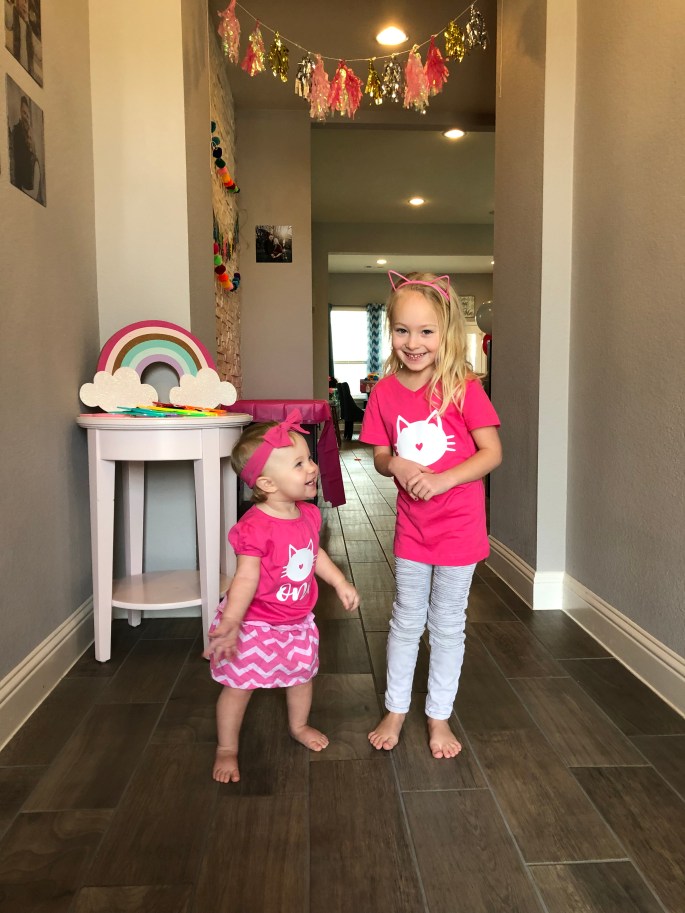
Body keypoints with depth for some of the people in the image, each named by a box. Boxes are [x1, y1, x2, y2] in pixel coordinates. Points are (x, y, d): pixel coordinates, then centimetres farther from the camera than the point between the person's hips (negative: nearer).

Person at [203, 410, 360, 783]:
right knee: (238, 685, 8)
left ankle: (298, 725, 50)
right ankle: (226, 749, 30)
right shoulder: (255, 527, -30)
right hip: (255, 624, -7)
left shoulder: (308, 514, -5)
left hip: (297, 622, 7)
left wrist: (340, 583, 12)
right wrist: (229, 625, -34)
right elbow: (245, 579, -30)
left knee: (302, 673, 23)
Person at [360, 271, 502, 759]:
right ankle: (396, 710, 35)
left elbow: (492, 452, -13)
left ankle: (439, 716, 32)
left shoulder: (463, 387, -15)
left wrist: (441, 479, -24)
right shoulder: (385, 392, -4)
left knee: (447, 623, 13)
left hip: (459, 524, -3)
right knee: (406, 619, 17)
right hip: (412, 523, 3)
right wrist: (397, 465, -19)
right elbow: (380, 458, 4)